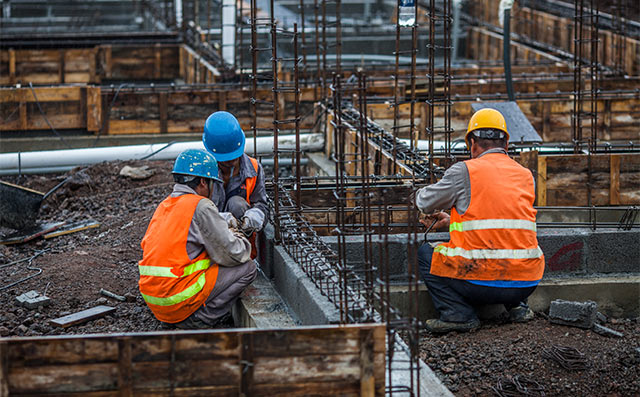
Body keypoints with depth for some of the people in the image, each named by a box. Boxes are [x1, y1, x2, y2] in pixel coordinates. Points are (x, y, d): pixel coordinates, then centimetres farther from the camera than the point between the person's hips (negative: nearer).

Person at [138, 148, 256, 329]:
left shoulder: (164, 206, 14)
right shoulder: (201, 206, -11)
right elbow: (232, 254, -12)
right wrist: (242, 241, 13)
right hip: (177, 298, -8)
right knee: (247, 267, 2)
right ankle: (201, 318, -3)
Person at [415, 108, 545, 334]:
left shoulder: (465, 171, -3)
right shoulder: (525, 176, 14)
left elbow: (426, 203, 9)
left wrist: (420, 195, 35)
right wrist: (451, 221, 35)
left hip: (481, 284, -5)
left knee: (425, 254, 18)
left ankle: (459, 314, 2)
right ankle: (517, 306, 17)